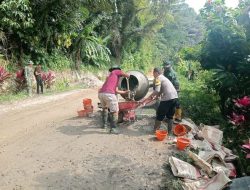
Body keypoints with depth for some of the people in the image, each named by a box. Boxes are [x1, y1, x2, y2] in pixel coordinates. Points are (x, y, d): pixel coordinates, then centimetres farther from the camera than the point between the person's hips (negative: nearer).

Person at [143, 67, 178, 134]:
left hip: (168, 98, -9)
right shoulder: (164, 78, 25)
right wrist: (155, 97, 26)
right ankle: (169, 131, 24)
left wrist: (150, 96, -2)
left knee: (160, 115, 6)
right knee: (170, 115, 19)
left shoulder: (158, 78, -3)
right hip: (175, 97, 9)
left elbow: (157, 91, -15)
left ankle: (155, 130, 17)